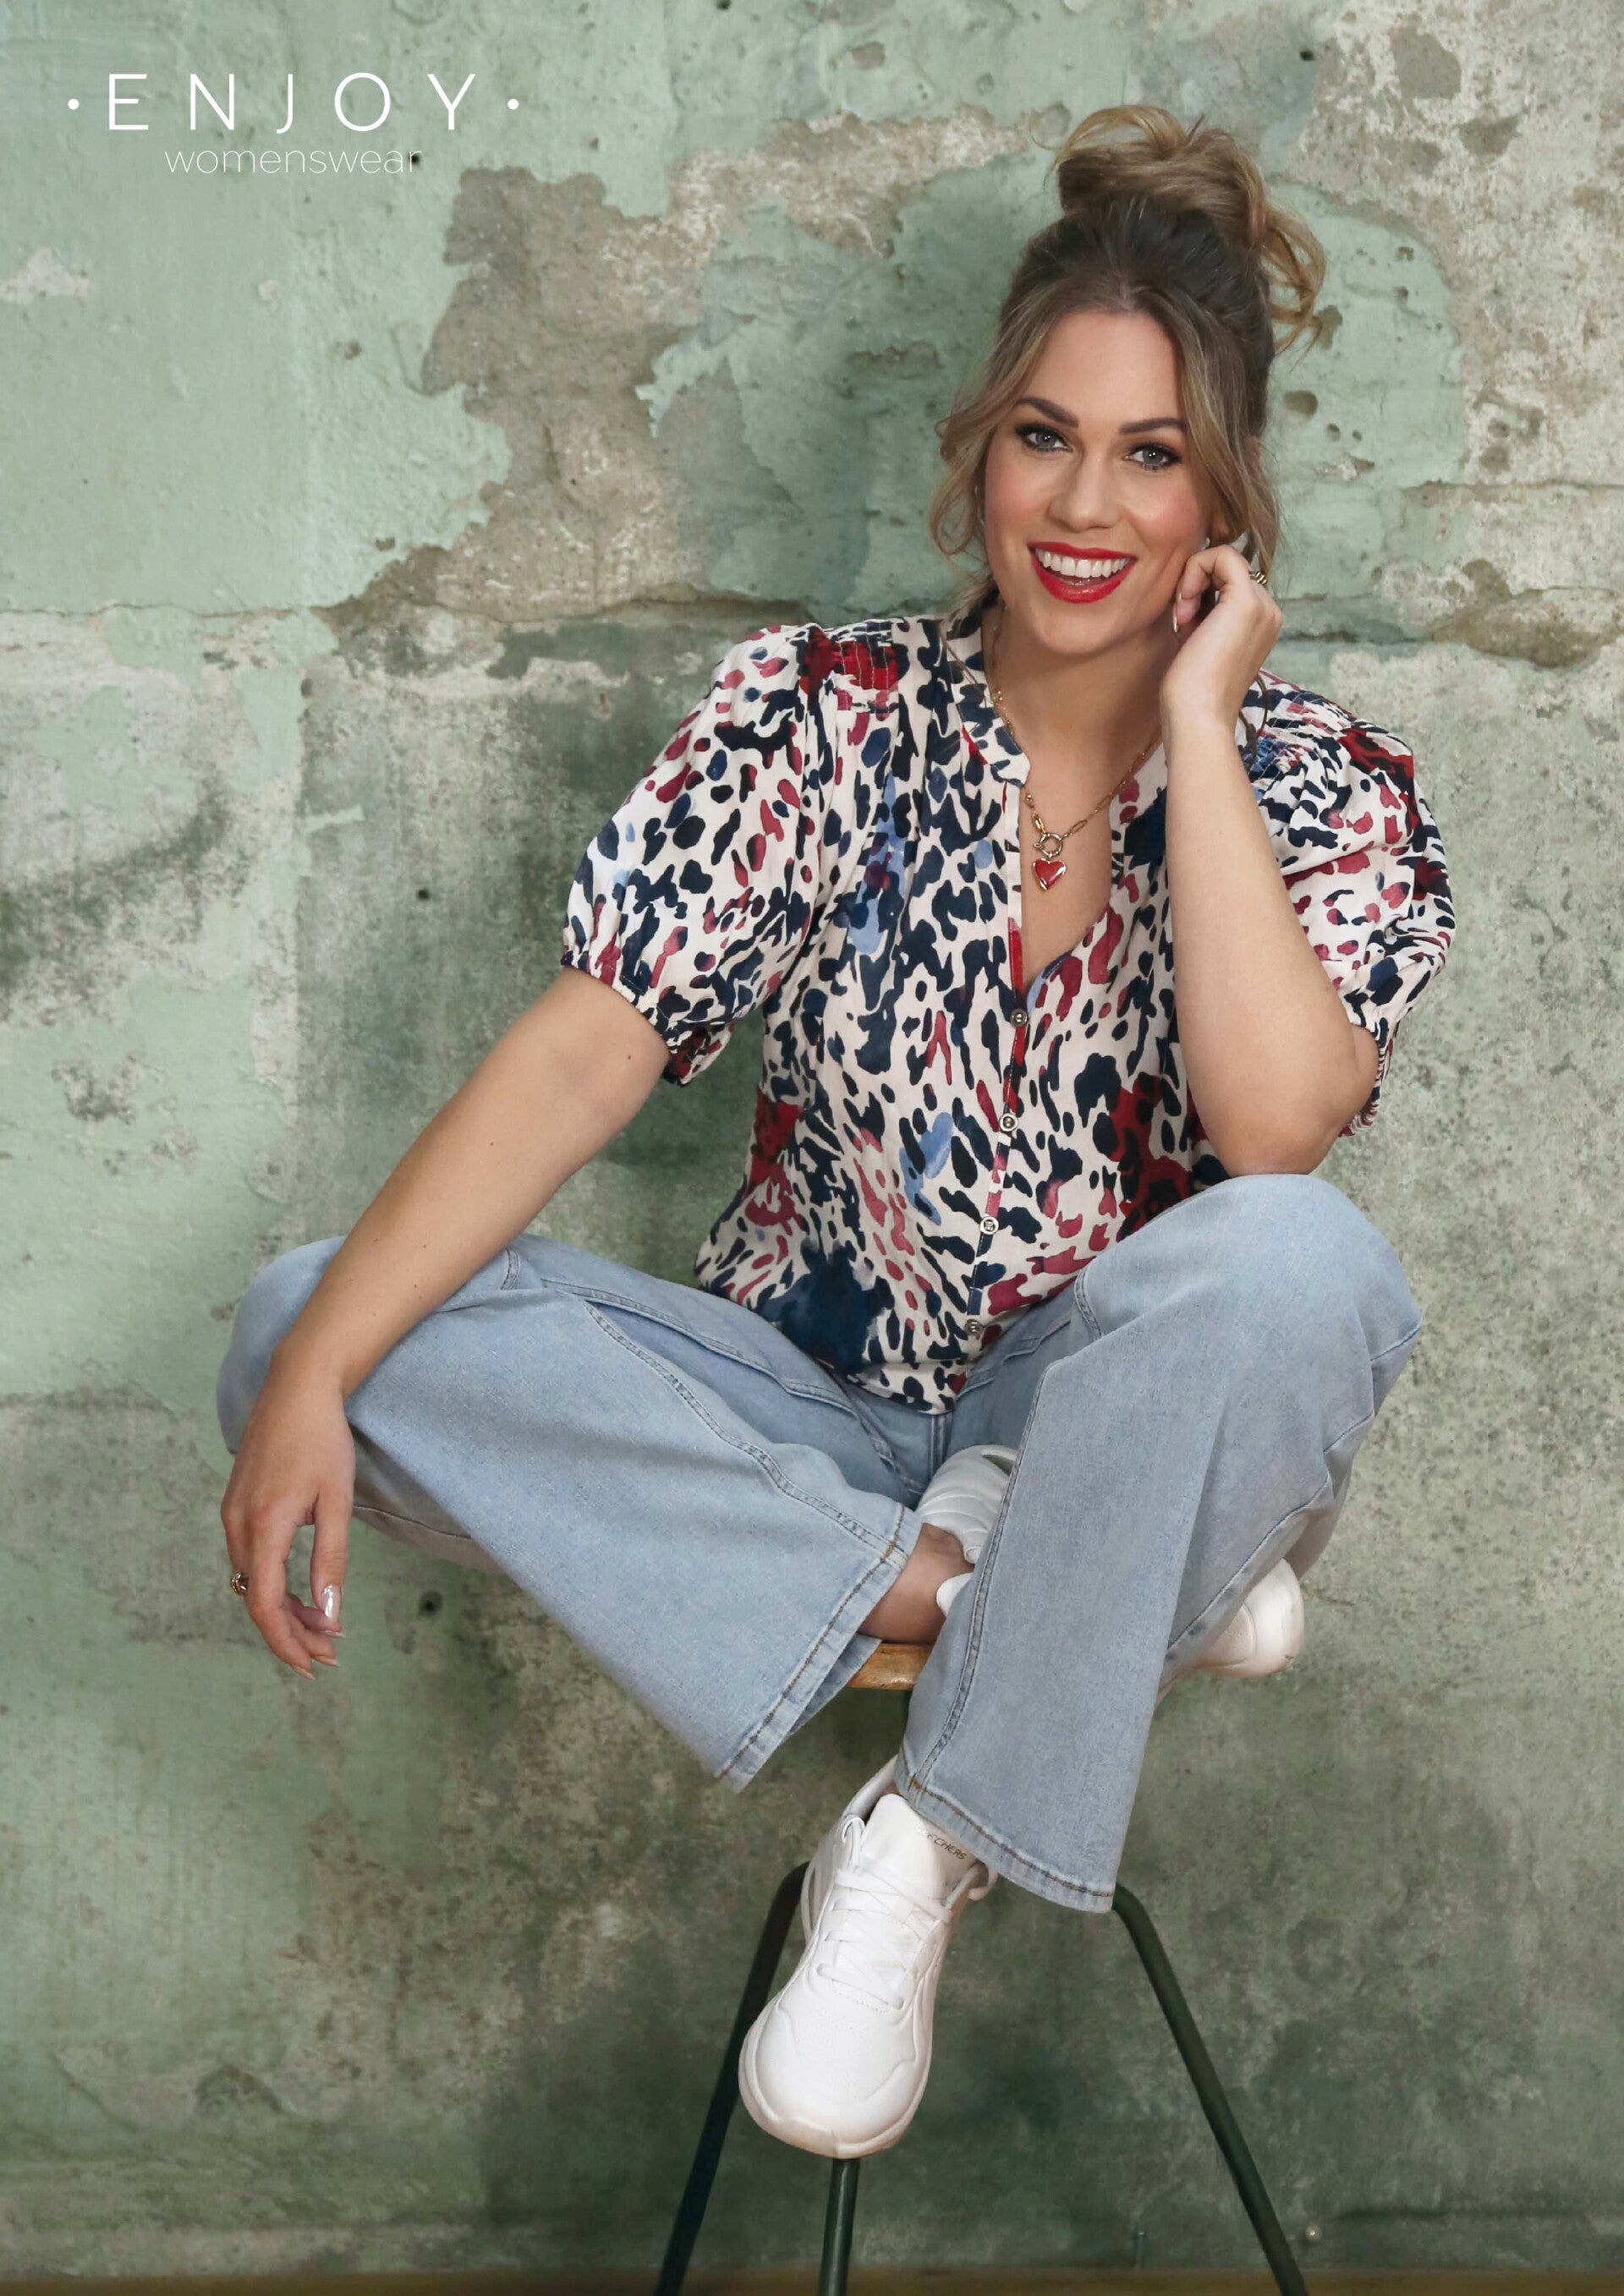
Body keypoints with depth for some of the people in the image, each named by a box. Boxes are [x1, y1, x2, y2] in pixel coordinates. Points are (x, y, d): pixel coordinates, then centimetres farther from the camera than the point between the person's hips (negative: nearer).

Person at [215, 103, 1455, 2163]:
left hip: (1121, 1431, -1)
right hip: (807, 1413, 2)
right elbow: (587, 1050, -14)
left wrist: (1194, 725, -18)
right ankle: (997, 1599, -22)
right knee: (301, 1317, -20)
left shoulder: (1325, 791, -3)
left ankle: (930, 1842, -21)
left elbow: (1276, 1123, -24)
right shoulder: (821, 717, -2)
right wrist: (314, 1376, -26)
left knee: (1301, 1267, -36)